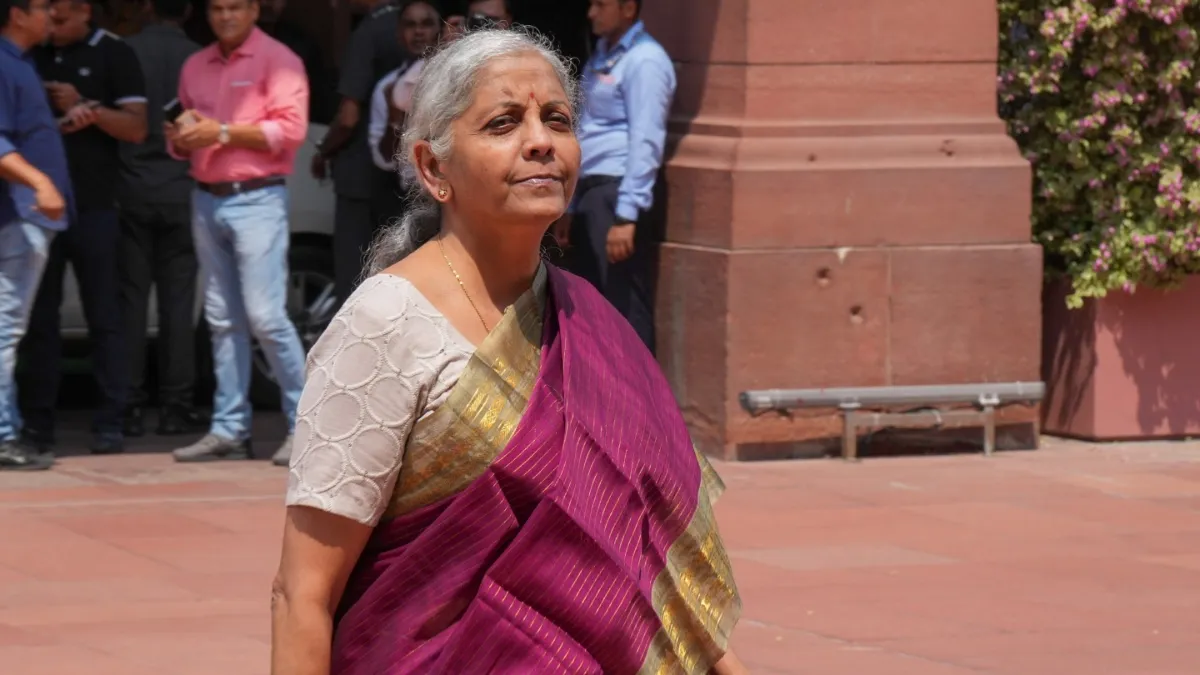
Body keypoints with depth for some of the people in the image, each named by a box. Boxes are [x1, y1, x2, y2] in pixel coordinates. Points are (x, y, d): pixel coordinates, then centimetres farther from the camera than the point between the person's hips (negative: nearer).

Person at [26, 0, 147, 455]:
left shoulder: (114, 55, 1)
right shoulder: (33, 56, 10)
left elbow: (136, 128, -3)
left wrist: (87, 108, -17)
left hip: (93, 208, -3)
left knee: (104, 316, -3)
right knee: (39, 317, 5)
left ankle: (110, 423, -2)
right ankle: (39, 422, 9)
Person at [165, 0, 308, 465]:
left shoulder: (277, 62, -3)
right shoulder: (195, 67, 16)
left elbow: (290, 129, -13)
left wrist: (224, 132, -16)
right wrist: (180, 140, -1)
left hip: (256, 199, -6)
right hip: (207, 200, 6)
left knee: (265, 316, -12)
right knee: (222, 320, 6)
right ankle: (229, 430, 8)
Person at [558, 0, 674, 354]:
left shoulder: (645, 60, -9)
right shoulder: (601, 57, 18)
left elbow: (645, 141, -16)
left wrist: (627, 215, -22)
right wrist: (572, 206, 19)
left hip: (617, 192, -9)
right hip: (590, 192, 9)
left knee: (624, 307, -8)